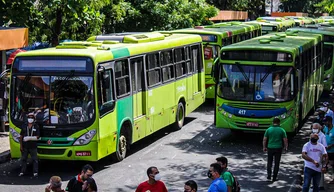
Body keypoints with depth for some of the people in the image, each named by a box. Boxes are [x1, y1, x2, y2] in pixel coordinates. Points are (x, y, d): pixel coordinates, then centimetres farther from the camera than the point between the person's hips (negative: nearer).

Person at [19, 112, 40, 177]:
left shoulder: (36, 127, -1)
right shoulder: (24, 126, 4)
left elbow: (37, 137, -6)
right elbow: (21, 136, 5)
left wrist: (29, 138, -18)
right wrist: (21, 145, -1)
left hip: (33, 146, -2)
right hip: (25, 146, 2)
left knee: (35, 159, 2)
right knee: (23, 159, 9)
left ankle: (35, 172, 8)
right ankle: (22, 171, 17)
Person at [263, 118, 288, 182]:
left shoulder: (268, 130, -1)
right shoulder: (282, 130, -3)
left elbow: (264, 139, 0)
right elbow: (285, 140, -2)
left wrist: (264, 147, 12)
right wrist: (285, 147, 12)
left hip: (270, 148, 1)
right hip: (278, 148, -1)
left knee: (269, 162, 13)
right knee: (277, 163, 9)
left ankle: (269, 176, 0)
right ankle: (274, 177, 12)